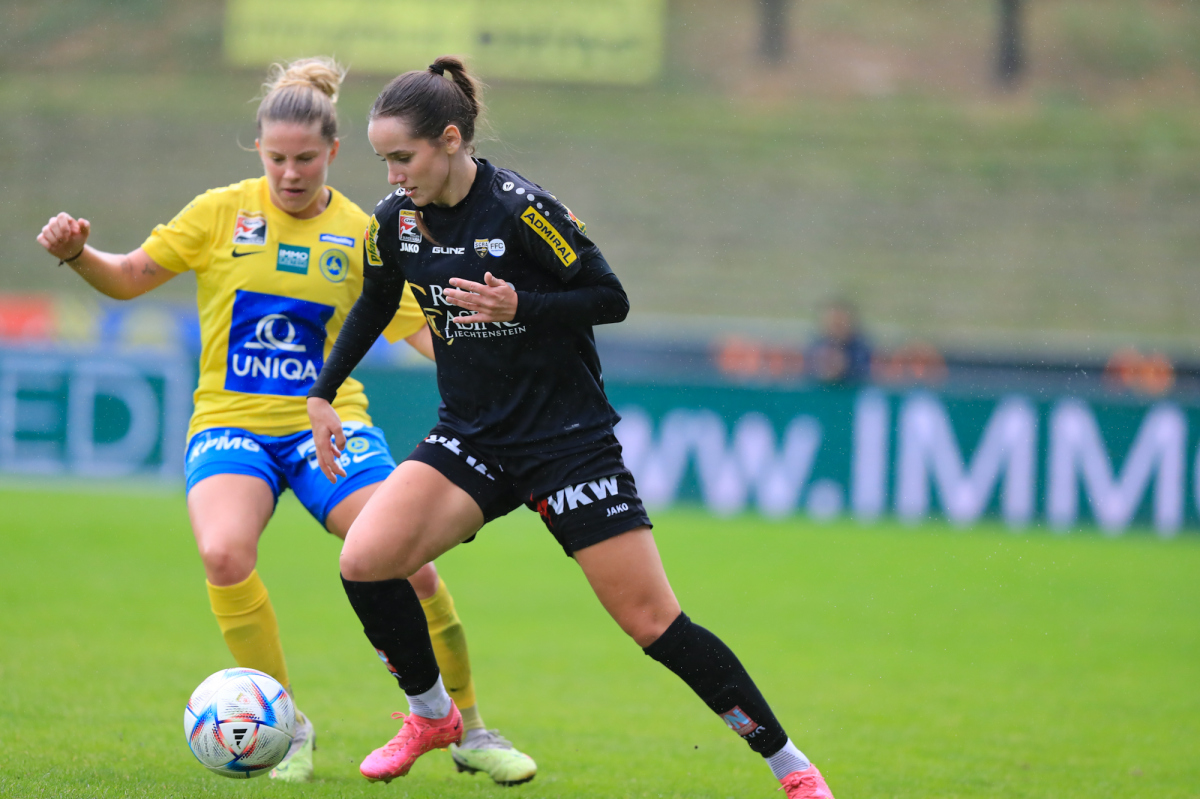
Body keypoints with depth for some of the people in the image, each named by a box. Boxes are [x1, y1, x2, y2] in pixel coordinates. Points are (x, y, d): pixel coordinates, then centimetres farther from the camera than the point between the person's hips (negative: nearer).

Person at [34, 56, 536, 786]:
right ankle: (287, 727, -12)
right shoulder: (223, 213, 2)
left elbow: (422, 331, 6)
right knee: (224, 554, -30)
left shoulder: (360, 235, 4)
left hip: (328, 421, 1)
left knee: (408, 565, -16)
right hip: (232, 422, -1)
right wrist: (79, 254, -12)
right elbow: (132, 278, 7)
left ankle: (471, 731, 6)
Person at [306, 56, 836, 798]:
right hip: (470, 441, 5)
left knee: (652, 620, -8)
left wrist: (518, 306, -27)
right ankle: (432, 715, 10)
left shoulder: (520, 208, -18)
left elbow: (610, 298, -13)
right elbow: (375, 307, 19)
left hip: (570, 441, -5)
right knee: (364, 562, -16)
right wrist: (323, 395, 17)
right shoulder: (397, 221, -1)